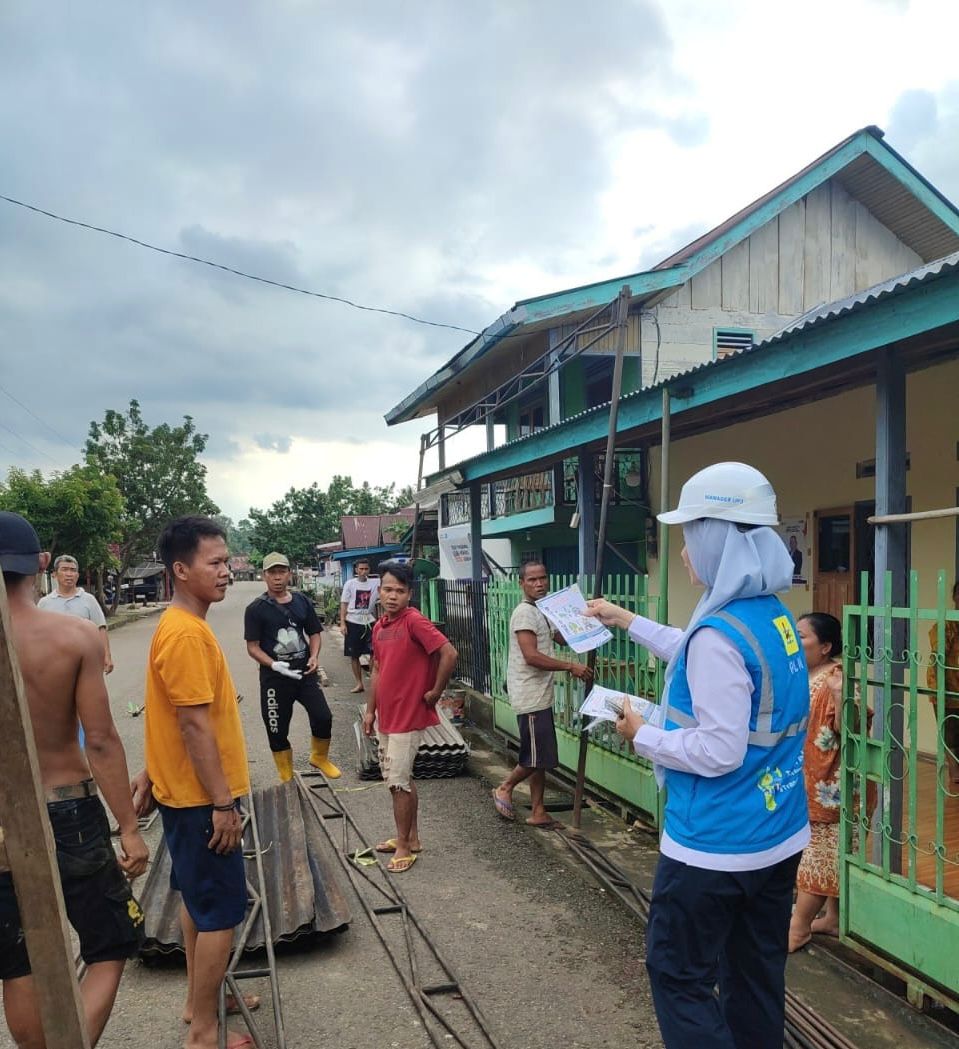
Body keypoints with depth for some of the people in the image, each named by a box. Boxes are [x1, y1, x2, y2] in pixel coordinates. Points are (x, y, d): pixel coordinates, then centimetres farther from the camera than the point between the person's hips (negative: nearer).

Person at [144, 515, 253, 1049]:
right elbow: (194, 726, -24)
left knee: (198, 900, 21)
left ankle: (200, 1000, 36)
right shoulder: (186, 634, -23)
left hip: (190, 794, 10)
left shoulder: (186, 626, 8)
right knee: (222, 911, 1)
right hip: (201, 798, -10)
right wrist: (223, 804, -20)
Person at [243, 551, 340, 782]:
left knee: (323, 717, -2)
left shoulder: (302, 601, 5)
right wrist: (274, 665, -23)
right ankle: (287, 778, 26)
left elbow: (314, 633, 13)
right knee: (277, 730, 6)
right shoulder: (256, 608, -6)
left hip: (304, 672, 3)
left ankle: (319, 757, 28)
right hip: (274, 677, -3)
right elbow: (253, 647, -8)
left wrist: (314, 656, -6)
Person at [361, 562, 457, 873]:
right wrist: (370, 710, 15)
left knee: (398, 781, -1)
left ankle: (405, 845, 14)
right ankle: (411, 837, 31)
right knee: (399, 778, 17)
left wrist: (435, 693, -16)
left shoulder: (414, 621, -18)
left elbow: (449, 654, -25)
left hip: (408, 717, -8)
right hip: (386, 716, 8)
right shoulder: (380, 626, 7)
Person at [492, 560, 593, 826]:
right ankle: (505, 788, 18)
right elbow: (531, 656, -24)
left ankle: (538, 812, 18)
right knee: (536, 757, -3)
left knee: (541, 758, 12)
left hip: (540, 696, 10)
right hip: (531, 698, -10)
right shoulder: (525, 612, -15)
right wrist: (570, 667, -21)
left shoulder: (539, 612, 16)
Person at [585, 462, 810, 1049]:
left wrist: (642, 735, -11)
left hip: (716, 846, -9)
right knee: (757, 975, 20)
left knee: (679, 976, 8)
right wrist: (628, 621, 29)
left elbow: (718, 752, -26)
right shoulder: (776, 616, 4)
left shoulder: (721, 632, -25)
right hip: (779, 836, 9)